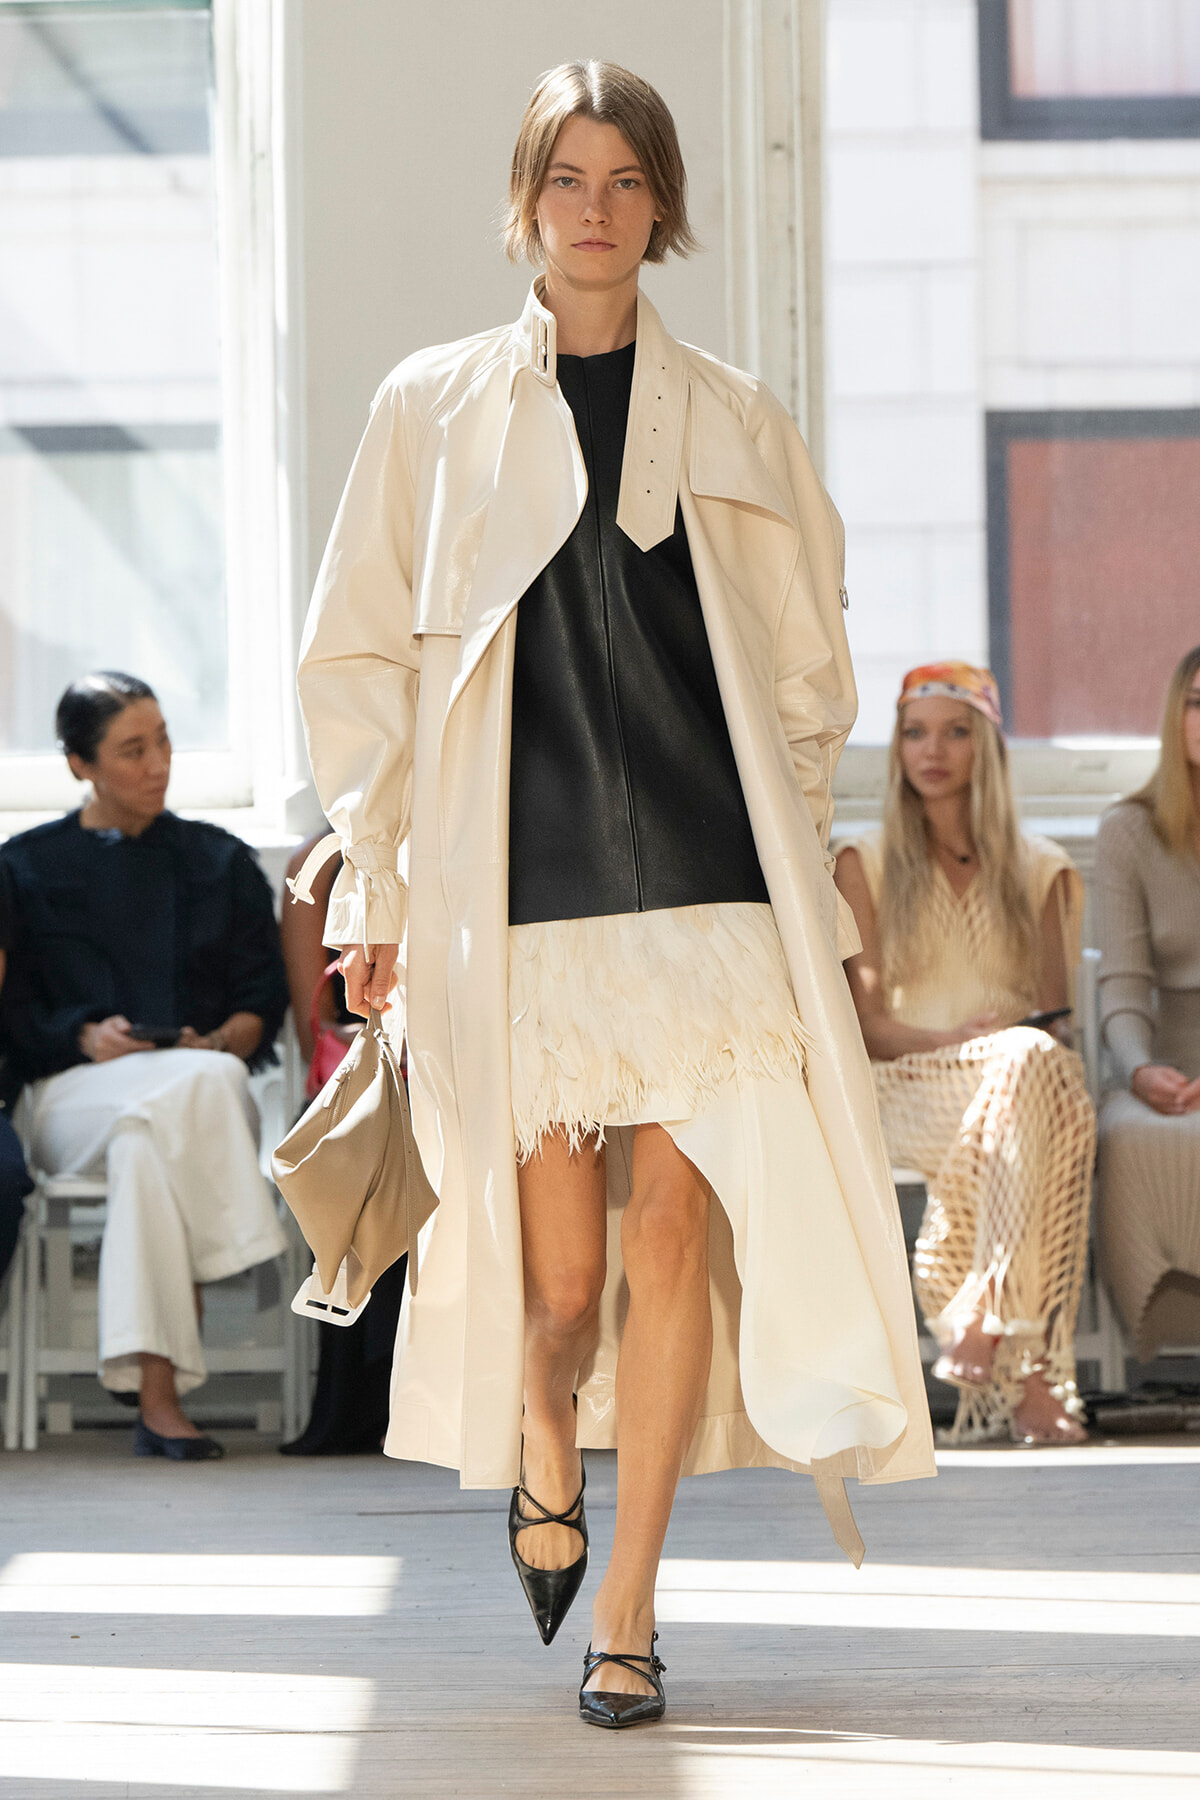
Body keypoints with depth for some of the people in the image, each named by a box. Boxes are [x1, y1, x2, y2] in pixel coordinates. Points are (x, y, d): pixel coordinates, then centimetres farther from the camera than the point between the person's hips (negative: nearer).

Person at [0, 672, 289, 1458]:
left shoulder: (221, 862, 21)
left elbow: (265, 996, 14)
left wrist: (221, 1042, -8)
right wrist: (86, 1037, -10)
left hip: (206, 1082, 2)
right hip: (74, 1094, -1)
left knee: (149, 1133, -39)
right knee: (192, 1093, -39)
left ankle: (156, 1394, -47)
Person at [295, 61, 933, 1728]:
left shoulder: (732, 425, 10)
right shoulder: (434, 409, 8)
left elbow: (808, 674, 16)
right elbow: (358, 662, 10)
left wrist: (793, 877, 12)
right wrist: (375, 885, 5)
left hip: (704, 886, 1)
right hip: (515, 895, -1)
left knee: (672, 1232, -7)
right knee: (561, 1273, -2)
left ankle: (627, 1615, 1)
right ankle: (543, 1453, 32)